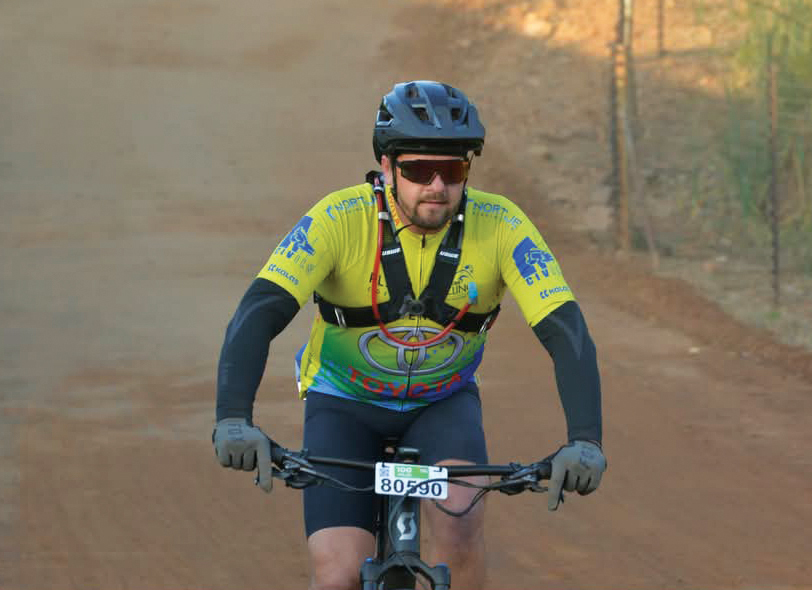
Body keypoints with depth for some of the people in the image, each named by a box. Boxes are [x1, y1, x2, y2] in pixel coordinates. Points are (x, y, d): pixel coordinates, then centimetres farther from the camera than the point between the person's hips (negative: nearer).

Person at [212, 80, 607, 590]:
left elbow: (566, 330, -28)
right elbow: (257, 315, -34)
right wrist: (233, 421, -50)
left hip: (444, 403, 1)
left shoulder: (500, 227, -22)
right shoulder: (340, 219, -26)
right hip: (345, 404, -1)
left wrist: (584, 442, -43)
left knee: (461, 522, -29)